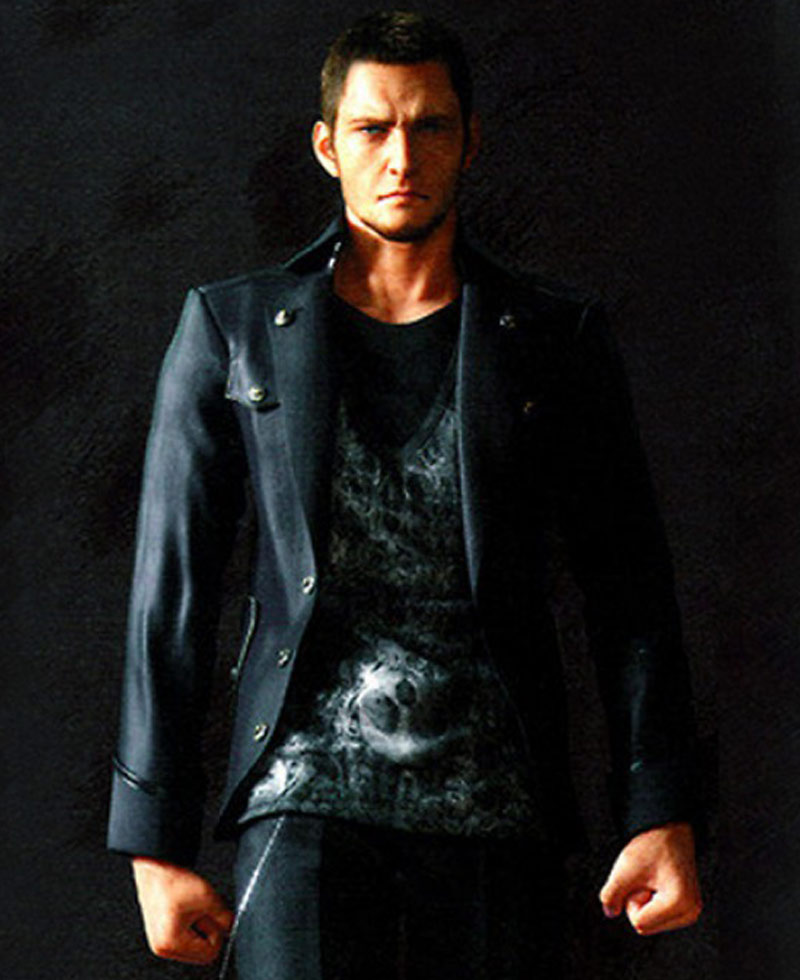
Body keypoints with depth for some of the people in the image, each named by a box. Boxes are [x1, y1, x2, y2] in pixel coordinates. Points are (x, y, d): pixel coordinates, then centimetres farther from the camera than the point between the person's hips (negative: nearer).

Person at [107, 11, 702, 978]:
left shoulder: (556, 338, 9)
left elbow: (628, 587, 8)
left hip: (499, 817, 2)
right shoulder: (233, 328, 7)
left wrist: (662, 817, -2)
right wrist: (155, 844, 3)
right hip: (310, 802, -1)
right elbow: (170, 591, 7)